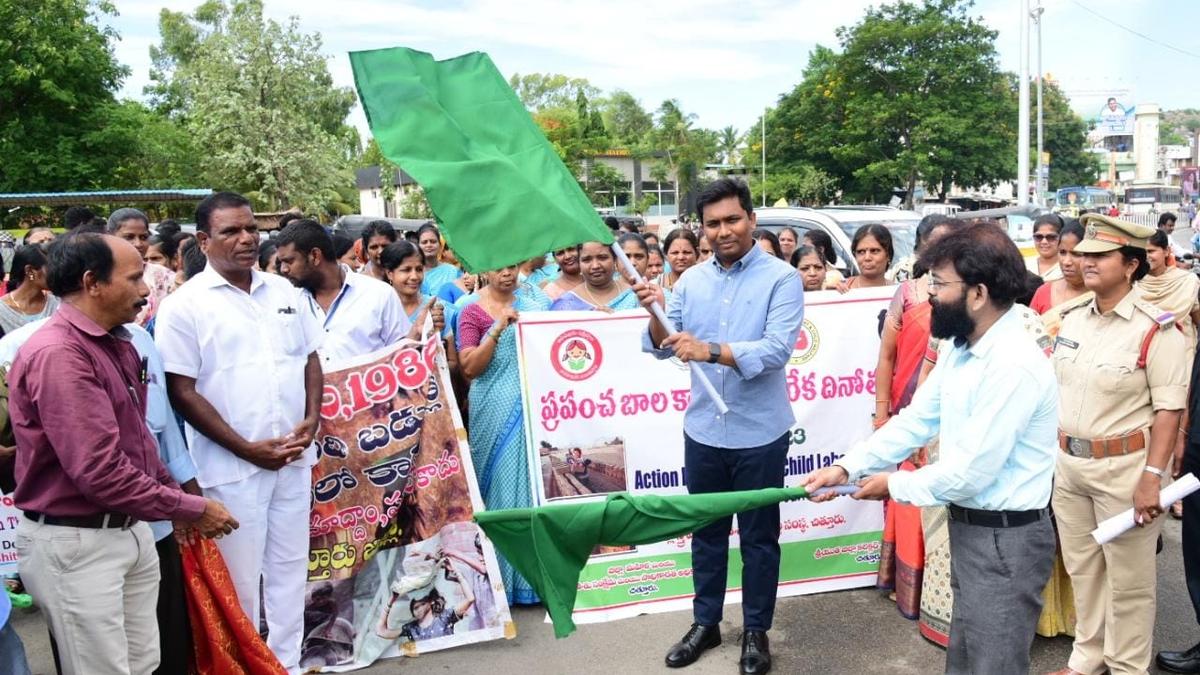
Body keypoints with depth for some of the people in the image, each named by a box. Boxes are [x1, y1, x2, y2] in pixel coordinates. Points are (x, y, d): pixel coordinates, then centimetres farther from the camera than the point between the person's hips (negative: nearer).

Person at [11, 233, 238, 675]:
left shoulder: (116, 342, 10)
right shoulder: (57, 355, -22)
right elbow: (99, 472, -27)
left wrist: (172, 493, 10)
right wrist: (190, 509, -18)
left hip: (130, 530, 9)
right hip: (75, 542, -9)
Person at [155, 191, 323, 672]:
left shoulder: (284, 291, 8)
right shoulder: (184, 305, -7)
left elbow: (310, 359, 14)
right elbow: (182, 392, -10)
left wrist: (311, 421, -3)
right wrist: (247, 448, -13)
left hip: (294, 458, 5)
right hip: (232, 466, -5)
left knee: (290, 569, 15)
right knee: (239, 581, 7)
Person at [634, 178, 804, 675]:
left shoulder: (781, 279, -10)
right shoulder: (692, 280, 3)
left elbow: (776, 350, -23)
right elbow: (661, 348, 2)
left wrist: (710, 350, -34)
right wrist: (656, 315, -19)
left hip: (759, 433, -4)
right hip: (702, 429, 4)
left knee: (758, 537, 12)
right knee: (706, 530, 18)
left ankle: (756, 631, 29)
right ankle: (705, 623, 35)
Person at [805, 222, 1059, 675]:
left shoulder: (1014, 366, -26)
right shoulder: (962, 350, 5)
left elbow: (973, 471, -26)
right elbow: (917, 419, 8)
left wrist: (894, 485, -11)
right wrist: (848, 468, -1)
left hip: (1004, 539, -9)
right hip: (968, 528, 9)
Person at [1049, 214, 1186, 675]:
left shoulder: (1155, 328, -13)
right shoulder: (1072, 319, 6)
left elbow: (1169, 408, -14)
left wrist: (1153, 476, -19)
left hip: (1124, 467, -6)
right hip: (1067, 463, 6)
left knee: (1127, 578, 8)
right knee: (1082, 568, 18)